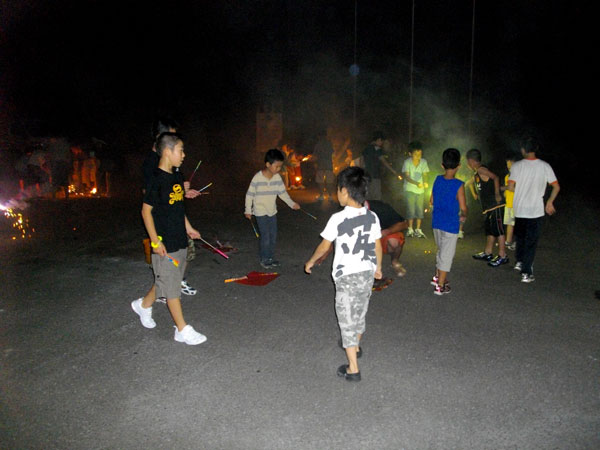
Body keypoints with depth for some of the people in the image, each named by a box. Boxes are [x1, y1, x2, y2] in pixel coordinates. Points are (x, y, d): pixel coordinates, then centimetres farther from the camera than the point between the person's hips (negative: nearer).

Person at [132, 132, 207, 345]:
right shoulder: (156, 180, -17)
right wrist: (155, 241, -17)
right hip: (164, 243, -8)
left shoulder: (177, 176, 8)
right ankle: (182, 330, 11)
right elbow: (146, 211, -15)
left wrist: (188, 227, 19)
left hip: (180, 240, 9)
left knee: (166, 281, 21)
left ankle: (143, 305, 44)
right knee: (171, 286, 2)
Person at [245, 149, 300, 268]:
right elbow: (249, 194, -10)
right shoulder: (257, 178, -18)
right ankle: (264, 259, 10)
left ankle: (271, 257, 25)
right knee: (265, 236, -6)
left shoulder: (277, 178, -4)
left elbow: (282, 193, 6)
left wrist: (292, 204, -4)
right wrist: (248, 210, -7)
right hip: (260, 212, -5)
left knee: (273, 236, 10)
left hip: (272, 211, 5)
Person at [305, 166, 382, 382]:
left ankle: (353, 369, 9)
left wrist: (311, 262, 9)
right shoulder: (372, 217, -4)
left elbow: (324, 246, -9)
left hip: (347, 276, -6)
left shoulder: (338, 219, -19)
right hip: (367, 273, 6)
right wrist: (378, 267, 23)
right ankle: (355, 345, 49)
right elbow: (378, 246, 6)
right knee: (360, 313, 25)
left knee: (347, 319, 5)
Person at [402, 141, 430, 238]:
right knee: (411, 210, -3)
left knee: (419, 210, 6)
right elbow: (406, 177, -18)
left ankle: (418, 230, 17)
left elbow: (424, 174, -5)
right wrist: (416, 183, -33)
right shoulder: (407, 162, -12)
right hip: (410, 189, -3)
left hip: (420, 190, 3)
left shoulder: (424, 162, -4)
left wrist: (425, 182, -28)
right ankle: (410, 229, 12)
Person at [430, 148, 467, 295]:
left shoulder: (437, 180, -2)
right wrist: (463, 216, 4)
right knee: (447, 254, 5)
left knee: (441, 251, 24)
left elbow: (431, 201, 6)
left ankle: (437, 277, 37)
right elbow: (463, 207, -17)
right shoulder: (459, 185, -18)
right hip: (450, 225, -6)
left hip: (436, 223, 6)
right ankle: (440, 286, 12)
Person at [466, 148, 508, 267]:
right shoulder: (477, 173, 16)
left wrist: (497, 194, -23)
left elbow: (495, 178, -25)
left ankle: (502, 256, 3)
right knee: (489, 230, 17)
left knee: (498, 230, -4)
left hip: (496, 206, -10)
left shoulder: (481, 170, -14)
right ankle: (488, 253, 27)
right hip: (489, 207, 10)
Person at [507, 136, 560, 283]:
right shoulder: (544, 166, -5)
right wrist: (549, 202, 11)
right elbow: (556, 187, -3)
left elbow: (511, 187, -10)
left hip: (519, 209, 1)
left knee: (520, 237, 25)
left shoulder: (517, 166, -8)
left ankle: (520, 262, 33)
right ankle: (526, 273, 5)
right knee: (531, 242, 5)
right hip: (536, 210, -1)